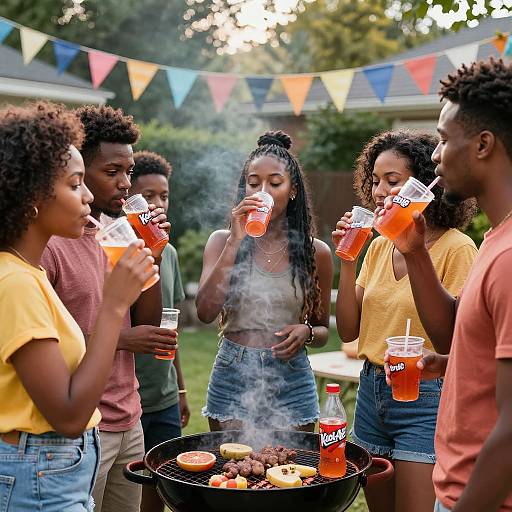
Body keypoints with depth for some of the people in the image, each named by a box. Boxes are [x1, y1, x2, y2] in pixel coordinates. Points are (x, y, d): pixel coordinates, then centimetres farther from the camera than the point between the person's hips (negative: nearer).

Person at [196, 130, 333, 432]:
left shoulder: (316, 252, 2)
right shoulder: (222, 241, 0)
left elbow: (323, 330, 12)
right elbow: (206, 312, -15)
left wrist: (307, 333, -12)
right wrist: (236, 241, -16)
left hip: (292, 383, 1)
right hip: (233, 377, 0)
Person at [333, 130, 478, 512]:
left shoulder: (456, 248, -13)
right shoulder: (379, 246, 8)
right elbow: (349, 331, 5)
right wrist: (347, 261, -5)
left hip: (424, 398, -7)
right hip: (372, 391, 7)